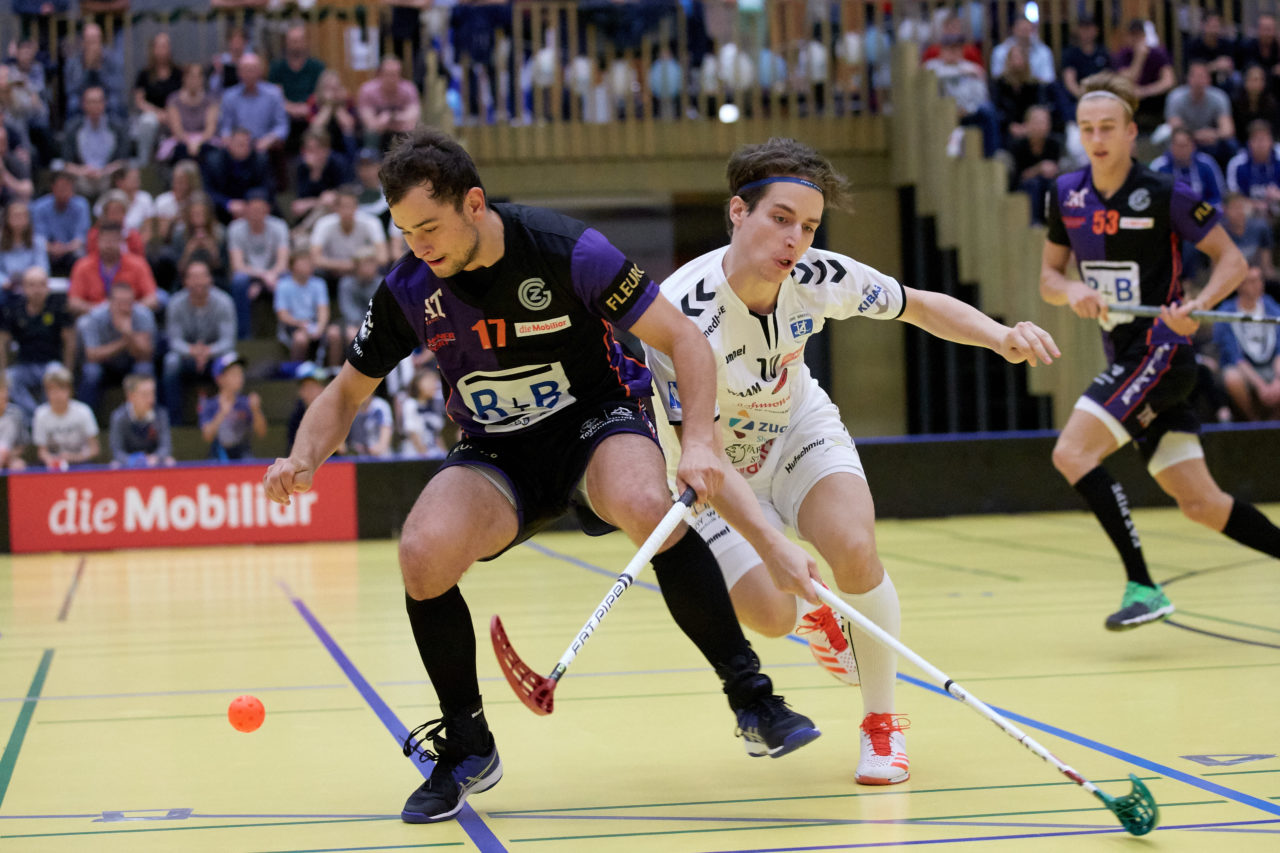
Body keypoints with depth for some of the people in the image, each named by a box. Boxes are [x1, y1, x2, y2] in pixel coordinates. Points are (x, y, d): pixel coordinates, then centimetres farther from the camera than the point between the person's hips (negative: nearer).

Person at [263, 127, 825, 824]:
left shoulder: (568, 252, -20)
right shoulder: (406, 290, -10)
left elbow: (683, 339, -14)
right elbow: (347, 392, 5)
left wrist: (699, 442, -28)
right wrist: (303, 461, -15)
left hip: (596, 422, -3)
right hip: (496, 456, 3)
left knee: (647, 506, -38)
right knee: (422, 555, -27)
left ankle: (752, 700, -22)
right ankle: (467, 748, -4)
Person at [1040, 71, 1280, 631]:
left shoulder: (1165, 195, -11)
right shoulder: (1067, 195, 6)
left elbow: (1232, 260, -5)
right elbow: (1048, 275, 14)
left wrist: (1198, 305, -23)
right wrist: (1070, 292, -9)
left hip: (1161, 350, -6)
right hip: (1126, 358, 6)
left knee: (1072, 454, -20)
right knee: (1200, 505, 5)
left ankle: (1142, 587, -16)